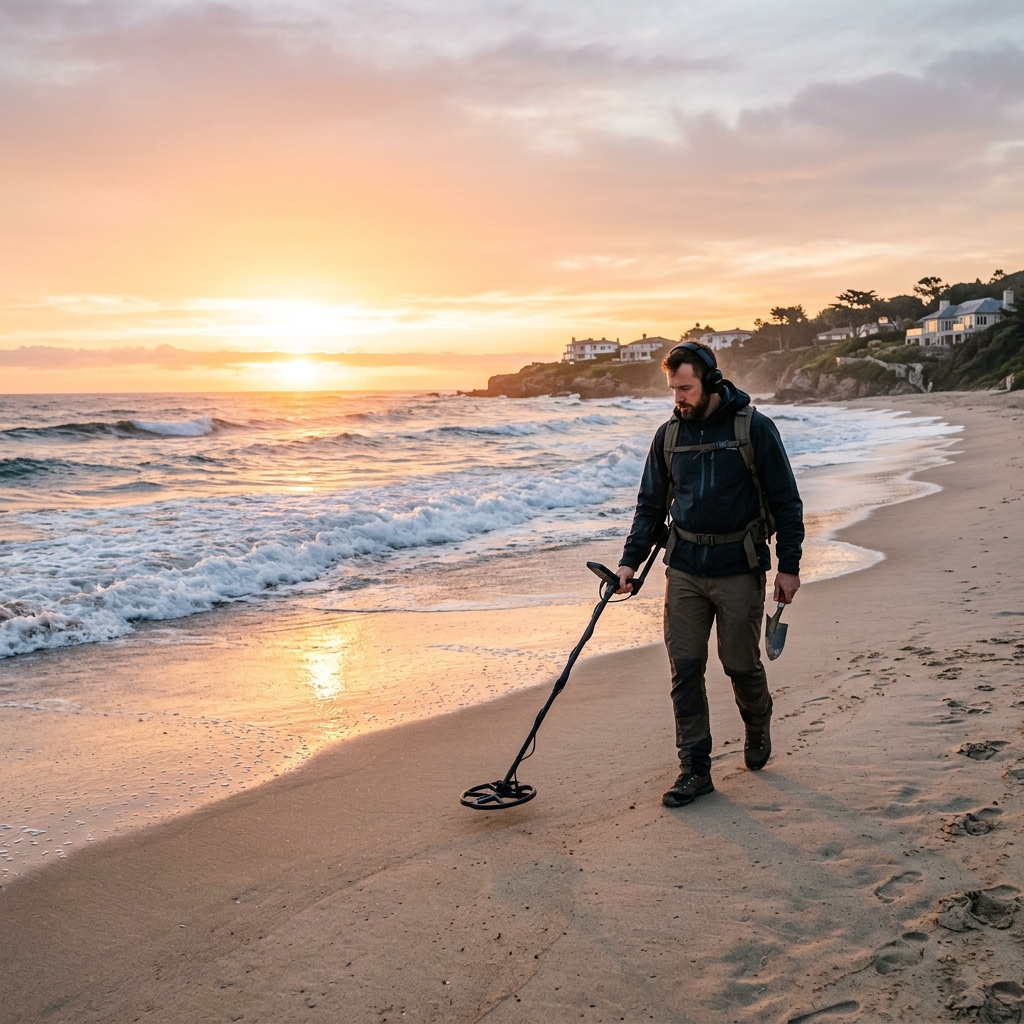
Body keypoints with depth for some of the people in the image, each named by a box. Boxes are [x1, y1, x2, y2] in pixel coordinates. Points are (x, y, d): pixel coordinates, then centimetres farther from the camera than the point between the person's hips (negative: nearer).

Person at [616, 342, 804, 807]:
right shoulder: (668, 435, 6)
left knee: (741, 664, 4)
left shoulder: (753, 428, -6)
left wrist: (789, 566, -5)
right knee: (684, 668, 0)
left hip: (739, 569, -3)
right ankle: (694, 768, 9)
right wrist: (630, 560, 2)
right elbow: (651, 504, 12)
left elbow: (785, 501, -2)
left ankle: (758, 729, 36)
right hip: (684, 569, 4)